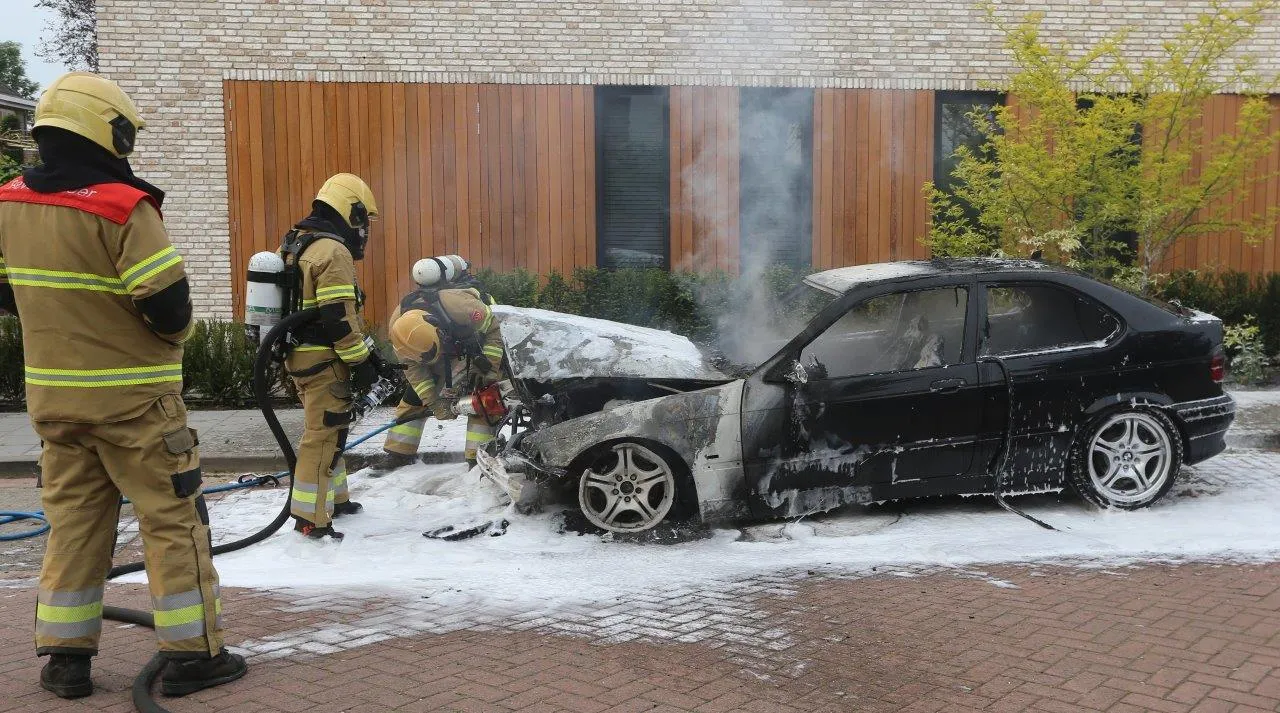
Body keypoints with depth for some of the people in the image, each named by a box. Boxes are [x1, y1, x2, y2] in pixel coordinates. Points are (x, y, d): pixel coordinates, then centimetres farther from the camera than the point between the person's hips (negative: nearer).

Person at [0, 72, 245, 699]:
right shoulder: (121, 208, -18)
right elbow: (168, 302, -19)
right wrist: (174, 333, 1)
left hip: (53, 394, 7)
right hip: (133, 396, -6)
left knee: (72, 520, 15)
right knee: (173, 519, 3)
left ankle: (65, 656, 21)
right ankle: (191, 653, 8)